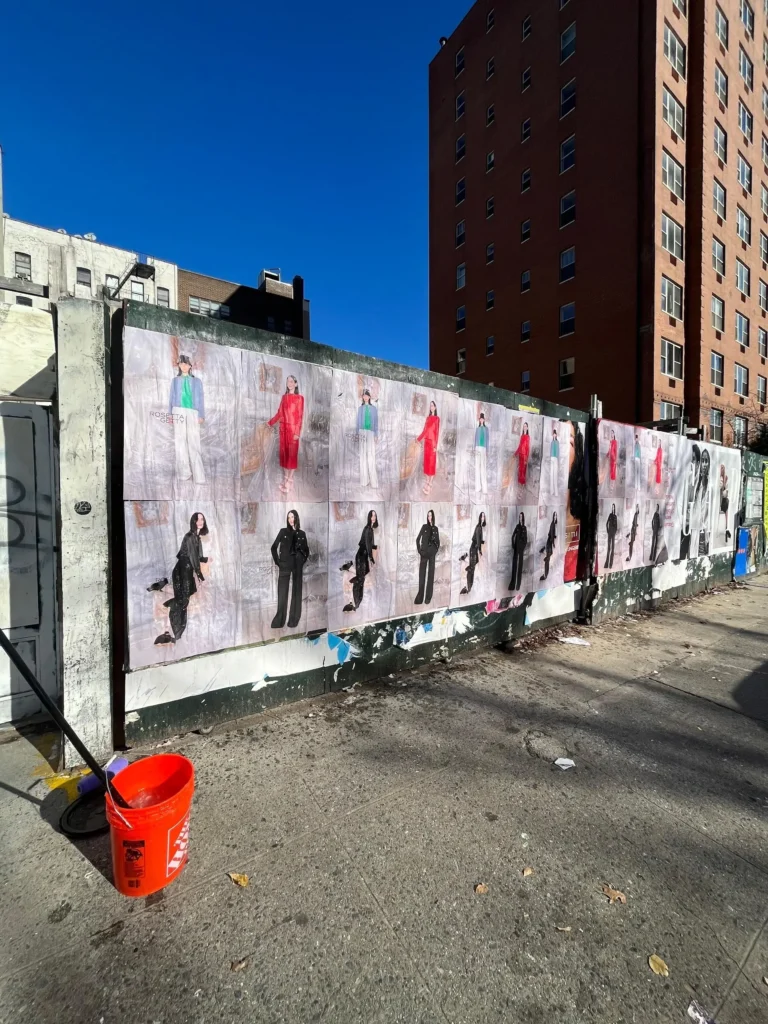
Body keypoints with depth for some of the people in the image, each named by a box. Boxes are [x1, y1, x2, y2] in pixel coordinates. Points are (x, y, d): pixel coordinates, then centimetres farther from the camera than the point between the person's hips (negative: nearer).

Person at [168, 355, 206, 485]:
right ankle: (184, 472, -3)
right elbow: (171, 397, 14)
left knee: (194, 443, -10)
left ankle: (198, 475, -13)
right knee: (180, 441, -5)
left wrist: (201, 415, -3)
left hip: (192, 413, -2)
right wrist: (170, 414, 3)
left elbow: (200, 399, 9)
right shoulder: (175, 380, 18)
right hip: (179, 412, 2)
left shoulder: (197, 381, 14)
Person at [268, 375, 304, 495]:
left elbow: (300, 416, -9)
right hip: (283, 428, 5)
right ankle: (285, 479, 16)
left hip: (293, 428, -5)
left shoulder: (299, 398, -5)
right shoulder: (284, 397, 11)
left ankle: (289, 480, 3)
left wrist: (297, 432, -15)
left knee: (292, 453, -2)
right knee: (284, 452, 7)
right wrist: (270, 423, 12)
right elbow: (279, 413, 14)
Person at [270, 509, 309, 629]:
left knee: (296, 592, 5)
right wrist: (277, 561, -3)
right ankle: (279, 620, 2)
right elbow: (274, 547, 4)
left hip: (298, 566, 2)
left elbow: (306, 550, 16)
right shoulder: (283, 531, 3)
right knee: (282, 592, -3)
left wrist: (303, 561, 3)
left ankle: (294, 620, 12)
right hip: (285, 565, -2)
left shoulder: (302, 533, 8)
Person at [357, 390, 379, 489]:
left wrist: (376, 435, -1)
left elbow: (376, 422, 5)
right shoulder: (360, 409, 11)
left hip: (371, 433, -2)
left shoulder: (374, 408, 7)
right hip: (362, 433, 2)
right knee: (363, 455, 0)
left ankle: (372, 480, -6)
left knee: (371, 455, -9)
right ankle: (364, 480, 3)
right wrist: (357, 433, 3)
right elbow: (358, 421, 11)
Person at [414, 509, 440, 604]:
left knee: (431, 573, 2)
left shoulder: (436, 529, 9)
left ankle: (428, 597, 8)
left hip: (432, 553, 2)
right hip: (424, 553, -2)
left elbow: (438, 542, 14)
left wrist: (436, 551, -1)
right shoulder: (424, 527, 3)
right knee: (422, 573, -4)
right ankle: (420, 597, 0)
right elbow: (418, 539, 2)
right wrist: (419, 550, -6)